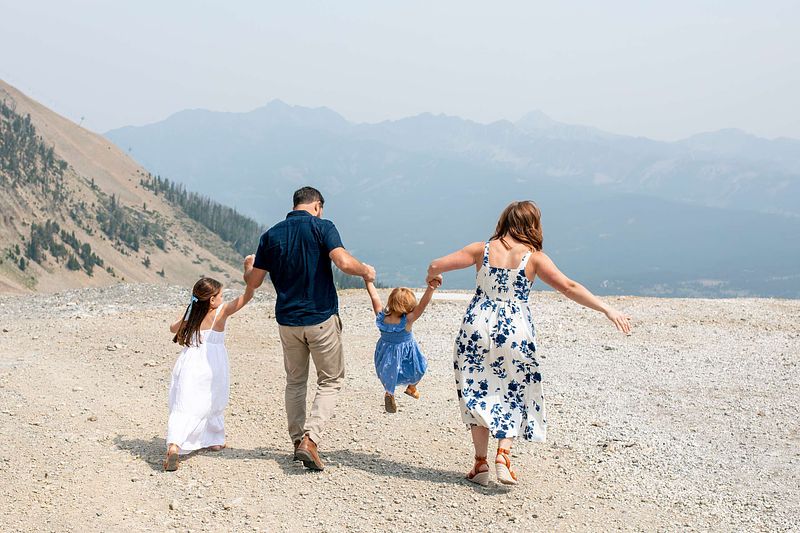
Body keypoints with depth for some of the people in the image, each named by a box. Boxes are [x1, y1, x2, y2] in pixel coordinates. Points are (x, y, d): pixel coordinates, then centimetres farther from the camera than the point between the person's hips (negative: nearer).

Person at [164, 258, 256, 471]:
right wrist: (249, 268, -8)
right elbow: (247, 295, -5)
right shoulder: (221, 312, -1)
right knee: (214, 403, 23)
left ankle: (173, 445, -29)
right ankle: (214, 440, 37)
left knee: (183, 408, -9)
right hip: (212, 366, -1)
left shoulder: (190, 315, 10)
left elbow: (173, 328, 29)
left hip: (189, 365, 1)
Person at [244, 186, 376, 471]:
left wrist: (247, 272, 30)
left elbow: (253, 283, 6)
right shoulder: (321, 227, -8)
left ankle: (298, 441, 21)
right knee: (330, 381, 7)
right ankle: (310, 439, -10)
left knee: (295, 382, 20)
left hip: (287, 321, 4)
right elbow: (344, 263, -23)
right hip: (321, 318, -4)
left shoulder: (271, 235, 4)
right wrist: (366, 271, -3)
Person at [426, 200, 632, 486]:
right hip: (515, 331, -2)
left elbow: (436, 265, 3)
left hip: (477, 326, 2)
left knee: (477, 390, 13)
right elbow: (569, 287, -10)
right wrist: (607, 309, -7)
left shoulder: (483, 249, 2)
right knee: (514, 393, 13)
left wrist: (432, 277, 26)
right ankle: (503, 454, -4)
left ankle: (480, 462, 13)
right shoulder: (534, 257, -3)